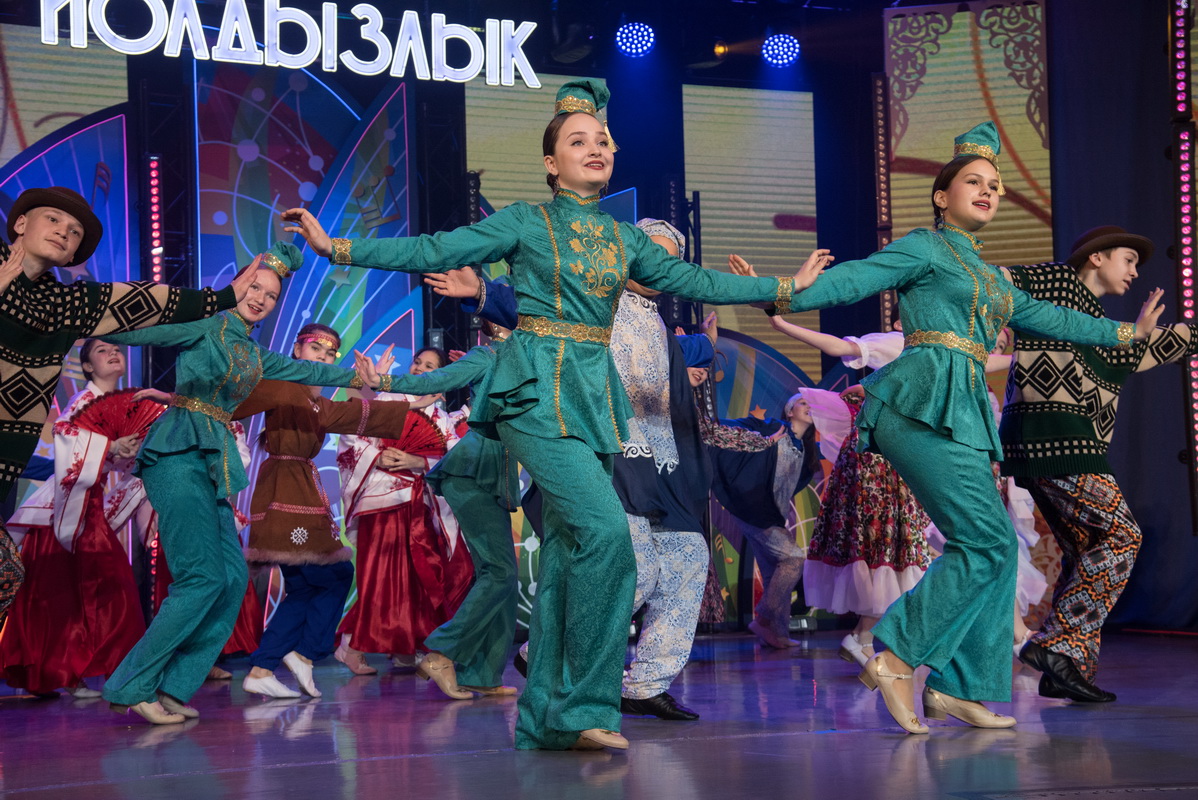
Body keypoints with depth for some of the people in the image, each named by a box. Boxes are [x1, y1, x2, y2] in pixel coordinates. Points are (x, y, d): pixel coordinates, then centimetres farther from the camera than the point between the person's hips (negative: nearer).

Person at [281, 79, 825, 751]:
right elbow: (433, 252, -2)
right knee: (605, 528, -21)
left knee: (569, 549, 4)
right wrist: (334, 247, -8)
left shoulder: (624, 238, 16)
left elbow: (695, 282, 22)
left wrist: (789, 286, 23)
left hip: (596, 393, 6)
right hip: (538, 389, -6)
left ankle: (545, 718, 11)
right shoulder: (525, 223, 2)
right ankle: (587, 703, -13)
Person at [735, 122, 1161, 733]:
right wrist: (780, 295, -23)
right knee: (990, 540, -16)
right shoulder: (926, 248, 3)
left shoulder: (988, 275, 27)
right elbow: (854, 279, -9)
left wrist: (1125, 333, 43)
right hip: (924, 402, -9)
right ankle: (894, 656, -14)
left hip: (964, 412, 9)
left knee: (987, 547, 2)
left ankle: (959, 685, 5)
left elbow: (1043, 317, 37)